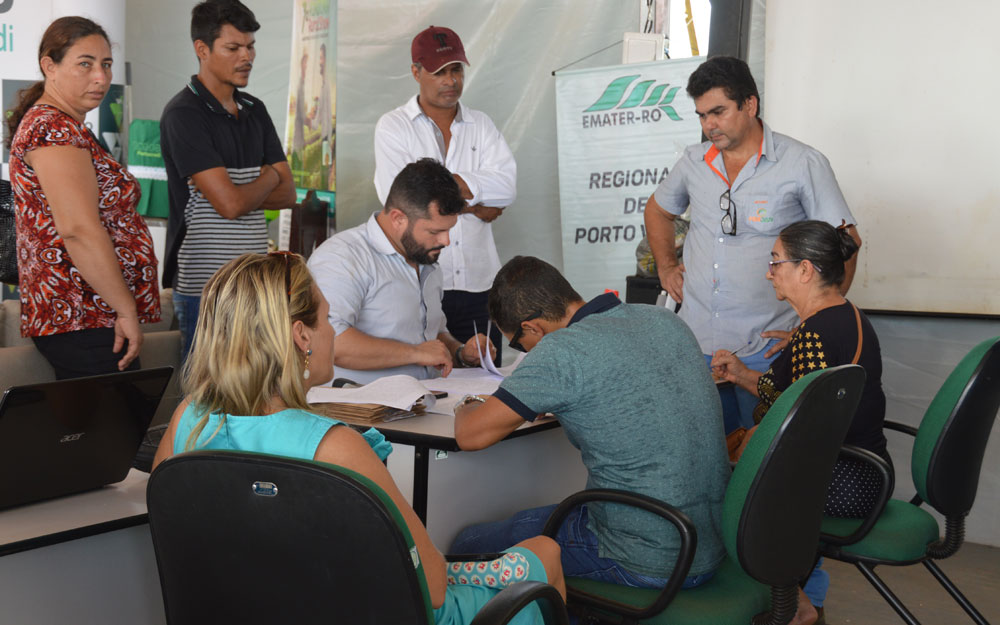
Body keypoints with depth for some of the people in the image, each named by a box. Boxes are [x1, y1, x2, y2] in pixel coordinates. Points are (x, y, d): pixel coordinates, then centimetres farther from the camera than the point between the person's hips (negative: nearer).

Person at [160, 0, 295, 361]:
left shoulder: (254, 110, 13)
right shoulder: (183, 114, -10)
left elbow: (287, 193, 9)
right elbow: (230, 203, -18)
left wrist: (243, 192, -8)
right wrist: (268, 178, 2)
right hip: (205, 285, -7)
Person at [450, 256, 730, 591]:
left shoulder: (563, 351, -19)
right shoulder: (665, 320, 4)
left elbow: (470, 434, -13)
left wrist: (469, 407, 9)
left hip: (645, 563, -8)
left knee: (468, 546, 9)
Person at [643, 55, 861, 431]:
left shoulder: (803, 164, -6)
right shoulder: (694, 161, 9)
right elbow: (658, 209, 29)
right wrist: (665, 266, 16)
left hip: (765, 348, -4)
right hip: (696, 342, 4)